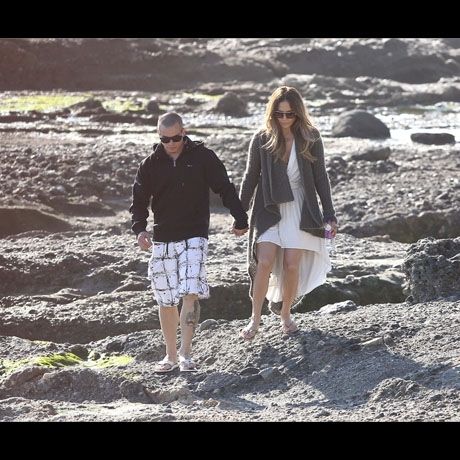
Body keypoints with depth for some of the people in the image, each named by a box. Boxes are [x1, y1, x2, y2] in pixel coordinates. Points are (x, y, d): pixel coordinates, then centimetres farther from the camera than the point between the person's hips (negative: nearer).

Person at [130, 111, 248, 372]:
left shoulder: (203, 157, -1)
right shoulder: (151, 164, 5)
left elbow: (225, 189, 5)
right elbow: (139, 201, 8)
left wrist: (240, 220, 6)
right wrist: (140, 228, -9)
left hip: (194, 236, -3)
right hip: (162, 240, 3)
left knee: (191, 294, -17)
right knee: (166, 300, 6)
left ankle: (186, 354, -15)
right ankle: (171, 356, 17)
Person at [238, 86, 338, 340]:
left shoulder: (310, 138, -2)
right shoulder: (261, 140, -2)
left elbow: (320, 177, 4)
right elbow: (250, 177, 6)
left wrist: (329, 213, 2)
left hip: (299, 209, 0)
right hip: (269, 209, 0)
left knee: (292, 265, -4)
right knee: (264, 262, -13)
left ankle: (285, 314, 17)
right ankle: (255, 319, -4)